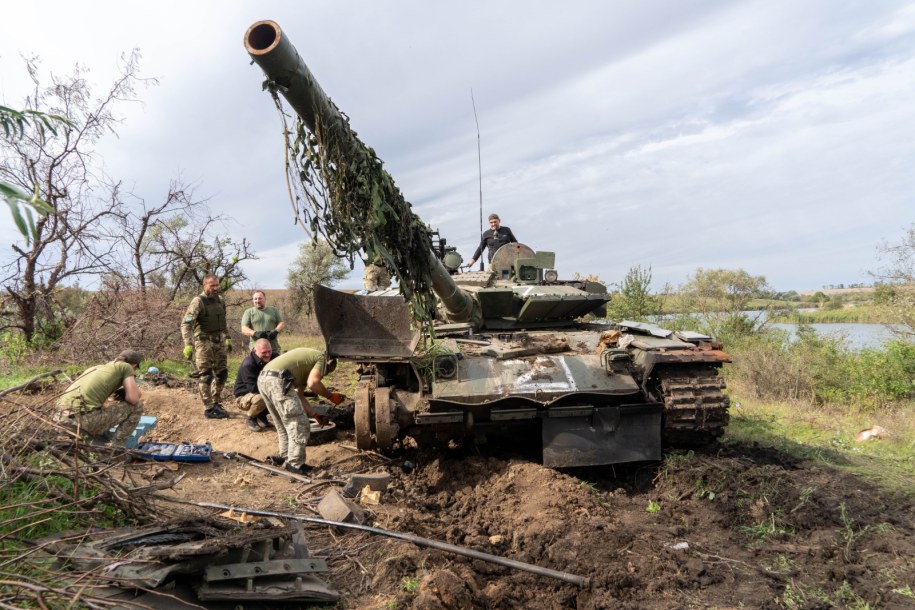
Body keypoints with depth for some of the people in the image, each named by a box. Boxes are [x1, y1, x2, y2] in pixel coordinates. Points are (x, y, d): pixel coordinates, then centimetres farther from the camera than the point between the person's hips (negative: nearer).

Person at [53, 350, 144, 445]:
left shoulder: (98, 368, 32)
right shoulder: (126, 366, 10)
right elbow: (133, 399, -1)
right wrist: (123, 394, 20)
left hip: (62, 419, 8)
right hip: (85, 419, -8)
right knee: (137, 405, 9)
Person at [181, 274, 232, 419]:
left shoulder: (220, 301, 11)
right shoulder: (198, 302, -12)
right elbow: (186, 324, -19)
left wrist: (228, 339, 23)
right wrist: (188, 344, -29)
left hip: (219, 342, 7)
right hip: (204, 343, -7)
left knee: (222, 373, 11)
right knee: (206, 376, -2)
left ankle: (216, 404, 25)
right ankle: (208, 409, 4)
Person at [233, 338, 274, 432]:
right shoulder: (248, 365, -27)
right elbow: (253, 388, -32)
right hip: (244, 396, -7)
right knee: (261, 398, -37)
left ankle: (261, 416, 7)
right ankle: (250, 419, -7)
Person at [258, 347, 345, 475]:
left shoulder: (309, 357, 33)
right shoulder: (321, 358, 8)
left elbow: (299, 395, 31)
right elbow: (312, 383, -10)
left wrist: (315, 414, 31)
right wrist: (330, 396, 5)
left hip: (262, 379, 10)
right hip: (278, 380, -10)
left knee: (284, 425, 24)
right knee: (299, 425, 0)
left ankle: (284, 457, 32)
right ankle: (295, 464, 3)